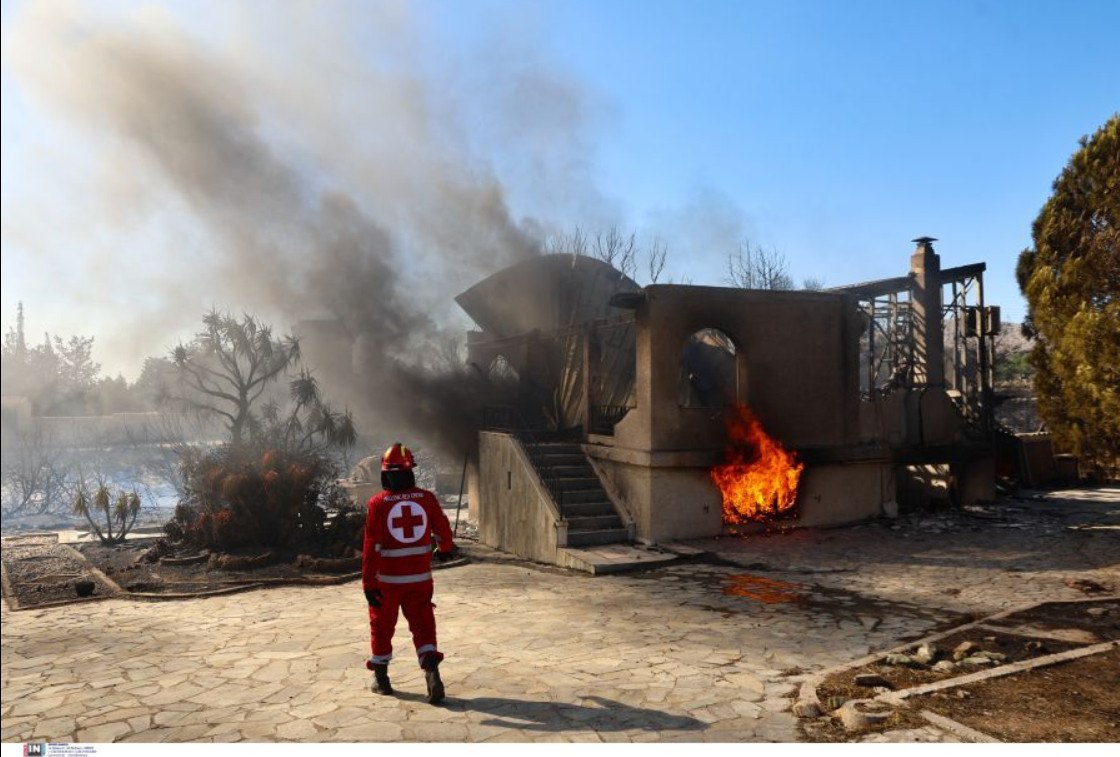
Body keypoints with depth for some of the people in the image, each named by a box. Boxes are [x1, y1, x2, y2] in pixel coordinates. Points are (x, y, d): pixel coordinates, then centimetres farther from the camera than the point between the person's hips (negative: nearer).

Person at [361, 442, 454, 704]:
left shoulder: (377, 503, -13)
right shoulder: (426, 498, -5)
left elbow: (371, 546, -14)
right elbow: (443, 530, 6)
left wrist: (368, 582, -10)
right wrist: (445, 550, 28)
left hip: (386, 578, -1)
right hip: (420, 577, 2)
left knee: (382, 626, 17)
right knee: (423, 626, 8)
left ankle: (381, 677, 28)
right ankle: (431, 671, -9)